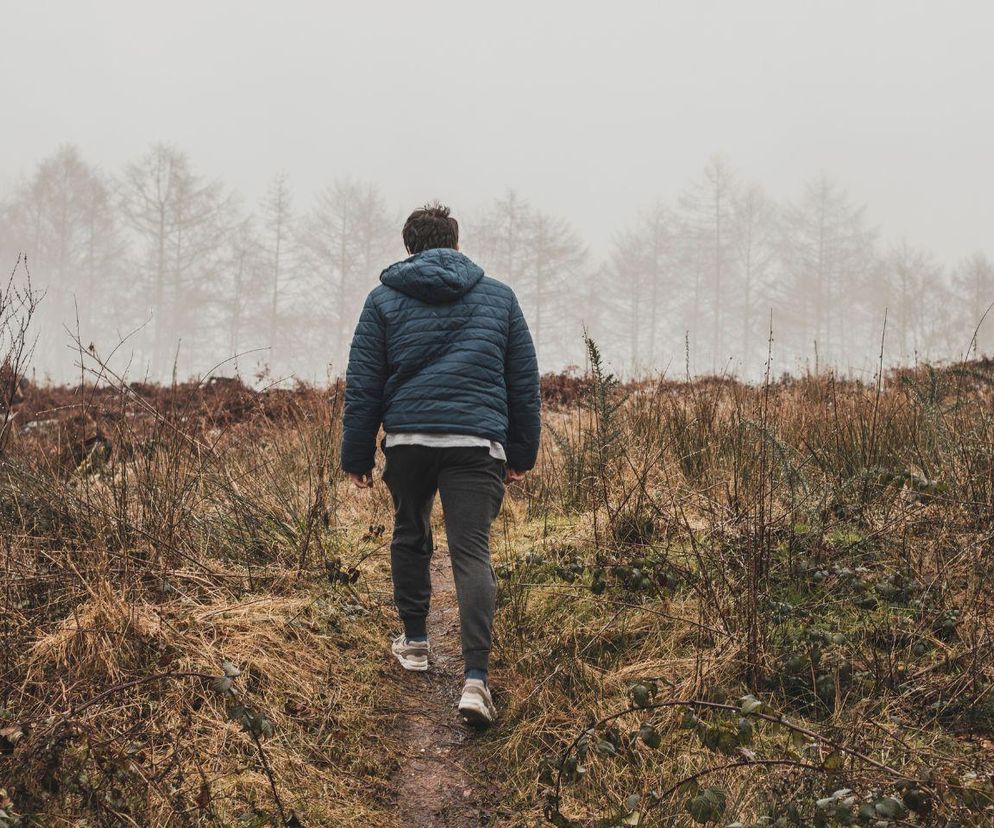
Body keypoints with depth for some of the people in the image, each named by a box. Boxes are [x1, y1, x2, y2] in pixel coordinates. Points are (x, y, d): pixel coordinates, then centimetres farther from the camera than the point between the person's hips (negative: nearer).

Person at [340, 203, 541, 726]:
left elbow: (362, 384, 6)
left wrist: (357, 456, 11)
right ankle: (475, 677, -19)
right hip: (476, 443, 0)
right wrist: (522, 452, 21)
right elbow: (525, 382, 14)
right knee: (472, 553, -7)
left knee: (410, 536, 23)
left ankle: (414, 641, 33)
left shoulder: (384, 299, 8)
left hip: (407, 439, 1)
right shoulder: (499, 296, 13)